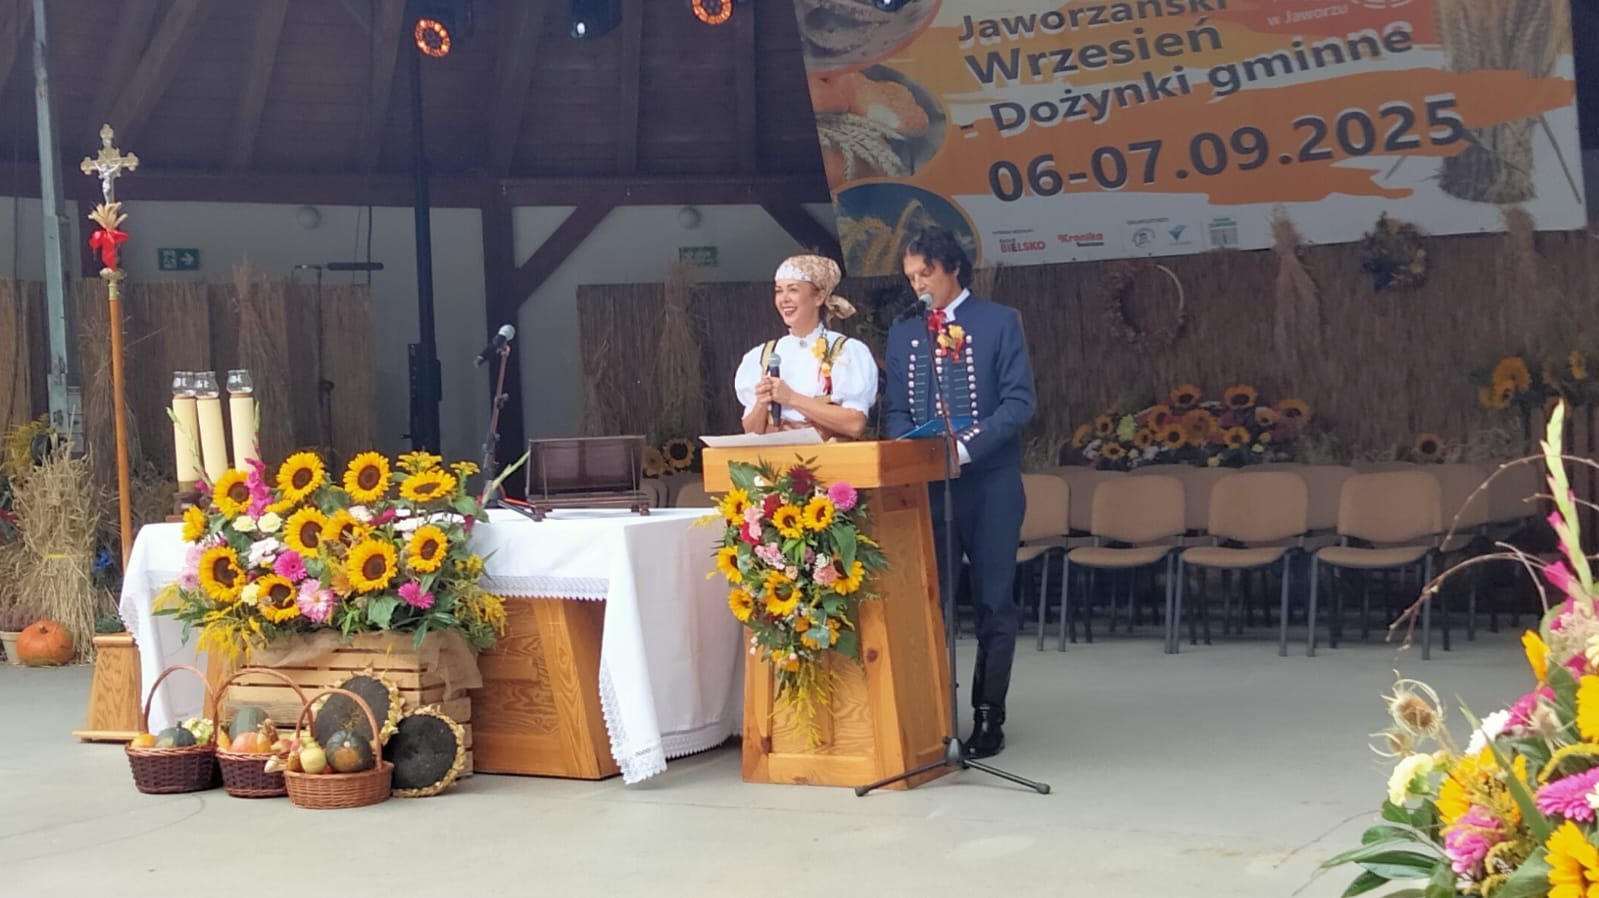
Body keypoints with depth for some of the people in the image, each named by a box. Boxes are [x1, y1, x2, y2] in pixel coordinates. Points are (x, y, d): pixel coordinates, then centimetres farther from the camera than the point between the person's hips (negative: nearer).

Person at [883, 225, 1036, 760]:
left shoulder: (999, 323, 0)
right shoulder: (903, 334, 13)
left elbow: (1019, 401, -7)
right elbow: (895, 410, 12)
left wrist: (968, 444, -19)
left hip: (989, 484, -4)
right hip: (925, 484, 4)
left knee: (993, 603, 1)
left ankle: (988, 717, 8)